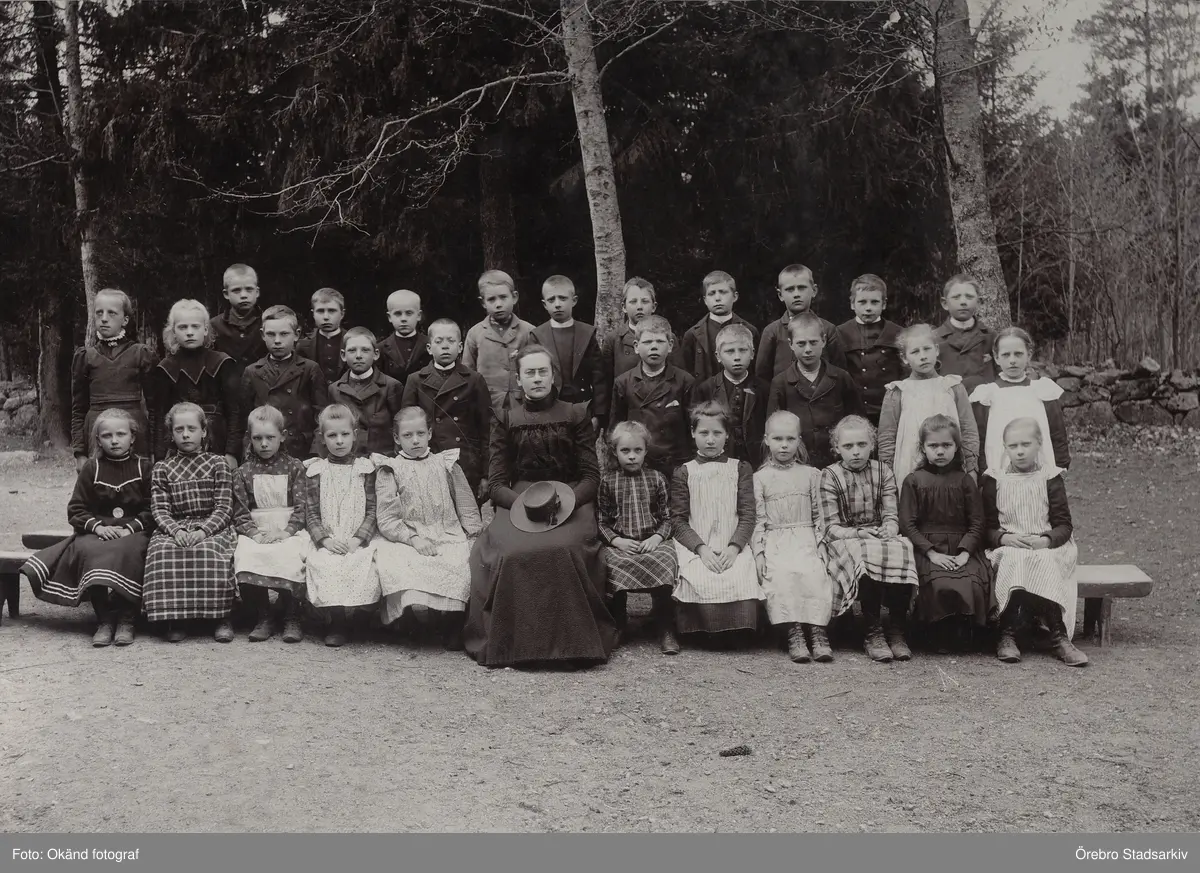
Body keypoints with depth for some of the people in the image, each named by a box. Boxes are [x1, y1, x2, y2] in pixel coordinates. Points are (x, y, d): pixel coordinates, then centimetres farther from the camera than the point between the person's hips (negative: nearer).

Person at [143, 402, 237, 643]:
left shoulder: (218, 464, 10)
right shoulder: (161, 469, 14)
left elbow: (224, 508, 2)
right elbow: (159, 509, 5)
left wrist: (203, 530, -16)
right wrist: (176, 530, -16)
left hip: (212, 528, -1)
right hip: (174, 528, 1)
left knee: (209, 551, -36)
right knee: (163, 552, -33)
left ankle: (222, 618, -24)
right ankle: (174, 620, -24)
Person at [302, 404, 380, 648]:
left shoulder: (365, 469, 9)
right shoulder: (316, 471, 10)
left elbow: (372, 510, 4)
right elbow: (311, 512, 5)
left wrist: (357, 539, -10)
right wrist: (325, 539, -11)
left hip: (358, 541, 0)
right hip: (326, 541, 0)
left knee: (362, 566, -29)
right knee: (322, 565, -30)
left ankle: (341, 620, -10)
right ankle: (336, 621, -14)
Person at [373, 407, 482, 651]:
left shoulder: (446, 465, 15)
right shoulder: (389, 470, 9)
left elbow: (467, 507, 16)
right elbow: (386, 519, 0)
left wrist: (475, 537, 2)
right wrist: (413, 538, -13)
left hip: (449, 537, 2)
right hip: (406, 539, -1)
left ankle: (452, 623, -6)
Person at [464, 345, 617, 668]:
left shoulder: (575, 415, 12)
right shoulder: (505, 418, 13)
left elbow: (591, 477, 7)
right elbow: (497, 484, 7)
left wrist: (565, 501, -13)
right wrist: (525, 504, -13)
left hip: (571, 504, -1)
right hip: (517, 505, 1)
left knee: (564, 551, -34)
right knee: (511, 553, -32)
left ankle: (573, 644, -20)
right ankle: (510, 646, -19)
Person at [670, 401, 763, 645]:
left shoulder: (741, 469, 13)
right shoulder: (684, 473, 10)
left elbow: (747, 515, 5)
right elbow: (678, 519, 3)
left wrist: (734, 547, -13)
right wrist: (701, 549, -13)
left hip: (732, 546, 1)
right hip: (695, 546, -1)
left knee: (741, 578, -30)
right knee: (700, 581, -32)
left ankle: (739, 633, -11)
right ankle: (702, 633, -11)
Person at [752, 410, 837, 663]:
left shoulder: (811, 475, 14)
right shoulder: (760, 478, 11)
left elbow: (819, 515, 12)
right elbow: (758, 519, 6)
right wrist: (758, 552, -5)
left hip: (805, 538, 1)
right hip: (774, 540, -1)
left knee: (814, 574, -29)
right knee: (782, 576, -31)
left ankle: (818, 634, -28)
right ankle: (794, 634, -31)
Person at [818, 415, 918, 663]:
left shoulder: (883, 473, 13)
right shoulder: (830, 476, 4)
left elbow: (892, 517, 3)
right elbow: (831, 527, -4)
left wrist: (887, 530, -20)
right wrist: (857, 533, -22)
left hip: (880, 537, 3)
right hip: (844, 541, -3)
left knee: (902, 549, -32)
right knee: (867, 555, -37)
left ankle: (897, 630, -20)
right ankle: (873, 632, -25)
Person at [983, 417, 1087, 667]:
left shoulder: (1050, 477, 8)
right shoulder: (994, 479, 9)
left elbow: (1064, 524, 2)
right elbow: (987, 527, 6)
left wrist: (1045, 540, -17)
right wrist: (1005, 538, -15)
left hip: (1047, 547, 0)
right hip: (1007, 547, 0)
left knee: (1043, 562, -33)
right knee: (1014, 560, -34)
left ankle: (1009, 634, -33)